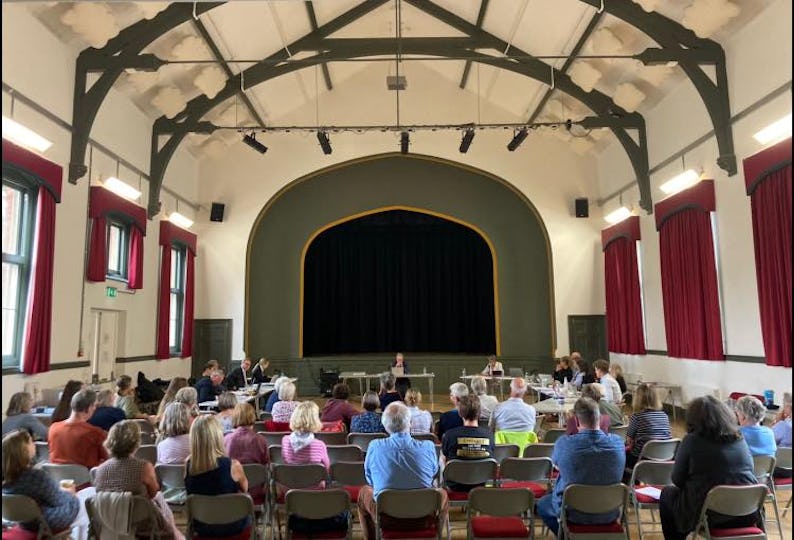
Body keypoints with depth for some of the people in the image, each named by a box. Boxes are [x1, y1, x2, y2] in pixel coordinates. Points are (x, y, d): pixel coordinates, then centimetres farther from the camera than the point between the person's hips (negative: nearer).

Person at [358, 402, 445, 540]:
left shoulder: (374, 446, -12)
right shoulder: (428, 446, -12)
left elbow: (370, 480, 5)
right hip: (424, 518, 0)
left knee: (364, 492, 29)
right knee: (442, 494, 30)